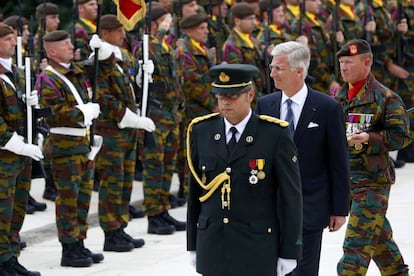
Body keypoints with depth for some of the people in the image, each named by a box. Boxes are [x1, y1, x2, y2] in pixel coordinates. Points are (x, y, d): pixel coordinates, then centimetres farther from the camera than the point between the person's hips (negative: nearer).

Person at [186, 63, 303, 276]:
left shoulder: (275, 134, -7)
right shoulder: (201, 131, 4)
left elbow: (291, 196, -5)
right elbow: (195, 190, 9)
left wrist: (289, 252, -6)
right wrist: (192, 244, 10)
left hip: (257, 250, -3)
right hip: (213, 246, 3)